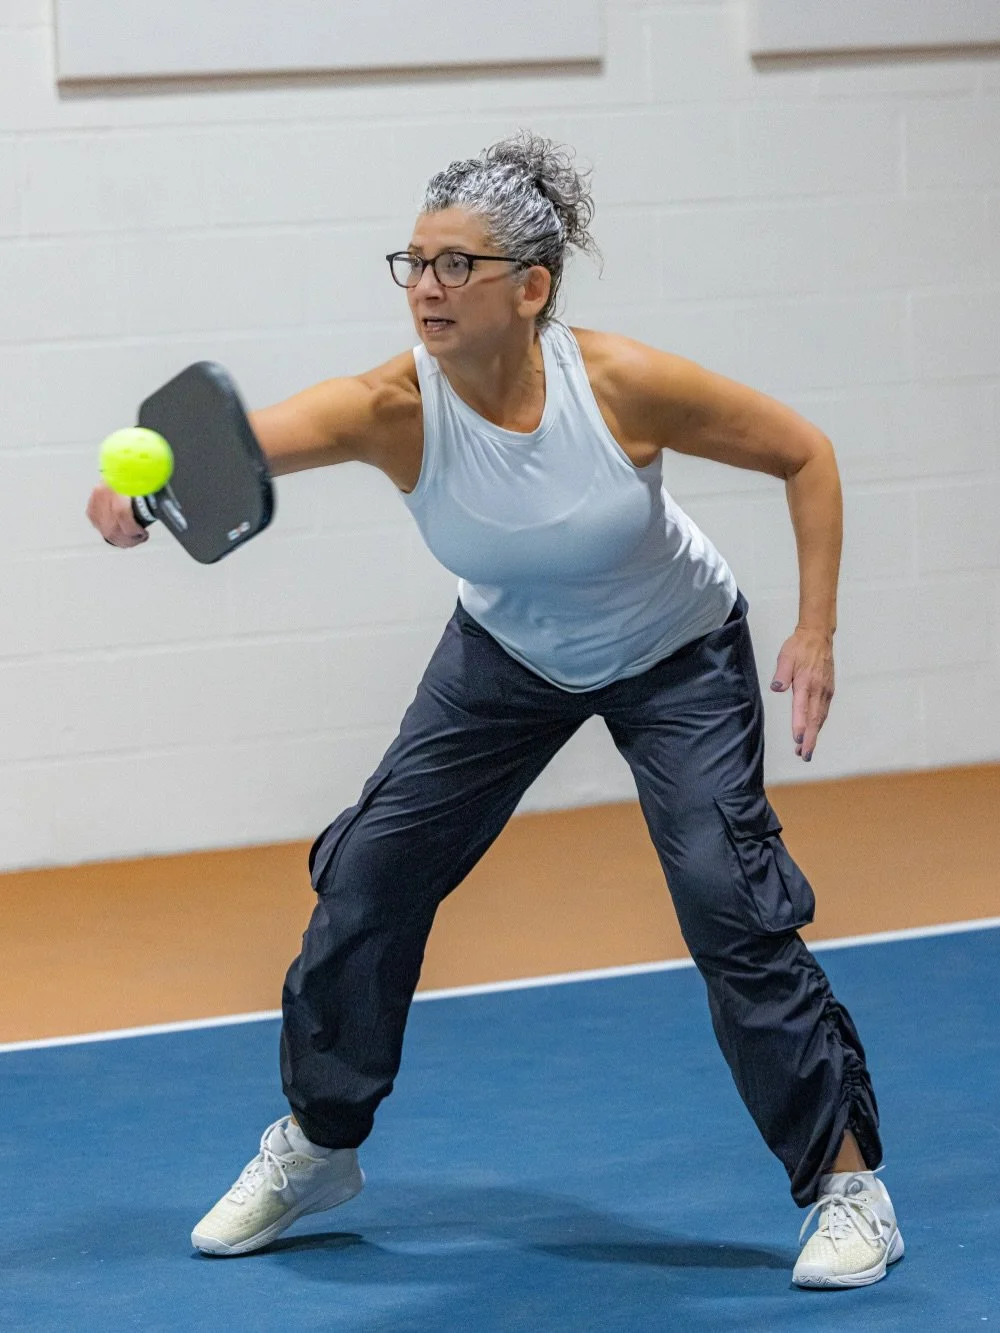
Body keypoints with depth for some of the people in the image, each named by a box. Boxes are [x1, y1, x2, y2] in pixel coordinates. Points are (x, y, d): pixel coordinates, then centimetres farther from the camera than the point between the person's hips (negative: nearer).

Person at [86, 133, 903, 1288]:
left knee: (729, 897, -17)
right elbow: (254, 436, -48)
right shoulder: (398, 408, -29)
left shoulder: (624, 385, -31)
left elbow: (806, 456, -16)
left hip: (676, 659, -3)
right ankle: (316, 1145, 23)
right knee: (369, 871, 1)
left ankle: (847, 1181, -1)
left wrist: (815, 632, -22)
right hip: (509, 655, 3)